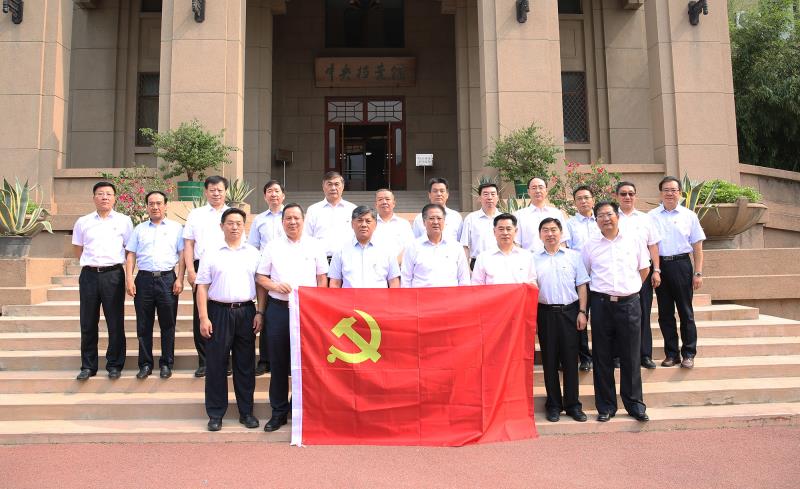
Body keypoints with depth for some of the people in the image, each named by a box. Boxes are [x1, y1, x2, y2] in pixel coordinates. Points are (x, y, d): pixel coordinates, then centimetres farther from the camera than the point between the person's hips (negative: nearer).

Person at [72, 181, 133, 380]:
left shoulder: (124, 221, 6)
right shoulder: (83, 222, 11)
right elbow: (78, 250, 17)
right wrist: (93, 262, 8)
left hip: (113, 274, -2)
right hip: (89, 274, 2)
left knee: (115, 323, 2)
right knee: (88, 323, 7)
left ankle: (114, 365, 12)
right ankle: (88, 366, 17)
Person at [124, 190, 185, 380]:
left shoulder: (176, 228, 7)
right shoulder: (139, 229, 14)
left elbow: (182, 255, 3)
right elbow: (130, 255, 10)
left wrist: (180, 279, -6)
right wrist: (129, 279, 0)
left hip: (167, 279, -2)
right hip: (144, 279, 2)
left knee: (168, 324, 2)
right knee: (143, 325, 6)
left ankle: (166, 364, 13)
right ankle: (145, 364, 16)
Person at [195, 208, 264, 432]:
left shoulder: (253, 253, 9)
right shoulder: (211, 252, 4)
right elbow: (202, 287, 2)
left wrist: (260, 312, 0)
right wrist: (203, 318, -5)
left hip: (246, 312, 1)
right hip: (219, 312, -1)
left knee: (245, 364, 7)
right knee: (216, 364, 2)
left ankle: (246, 412, 18)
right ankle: (215, 414, 14)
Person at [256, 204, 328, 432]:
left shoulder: (315, 246, 7)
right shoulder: (272, 246, 9)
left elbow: (322, 278, 8)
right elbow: (260, 277, 9)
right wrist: (276, 286, -10)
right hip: (278, 309, 1)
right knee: (278, 363, 7)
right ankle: (278, 412, 19)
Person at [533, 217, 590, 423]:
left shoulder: (573, 256, 7)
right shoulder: (533, 259, 6)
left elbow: (581, 286, 6)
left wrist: (582, 312, -2)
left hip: (569, 311, 0)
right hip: (545, 313, 0)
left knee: (570, 359, 3)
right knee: (549, 359, 5)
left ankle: (573, 404, 14)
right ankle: (553, 405, 16)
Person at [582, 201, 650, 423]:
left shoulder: (634, 241, 6)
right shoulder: (590, 246, 5)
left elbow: (644, 269, 14)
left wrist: (630, 288, 11)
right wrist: (602, 289, 8)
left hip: (629, 303, 0)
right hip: (601, 304, 1)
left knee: (631, 356, 4)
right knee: (602, 357, 4)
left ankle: (634, 404, 17)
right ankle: (606, 406, 15)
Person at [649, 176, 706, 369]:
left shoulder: (689, 216, 6)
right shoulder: (652, 216, 6)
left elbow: (697, 247, 6)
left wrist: (698, 273, -1)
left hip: (682, 264, -1)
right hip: (660, 265, 1)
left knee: (686, 311, 3)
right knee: (665, 313, 7)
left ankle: (689, 354, 13)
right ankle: (671, 353, 18)